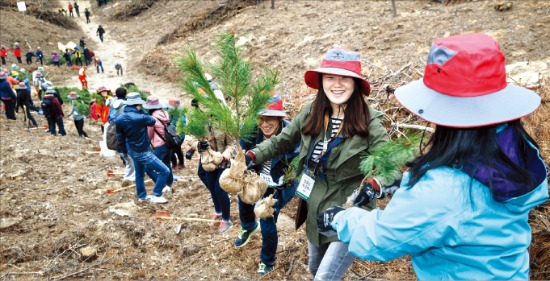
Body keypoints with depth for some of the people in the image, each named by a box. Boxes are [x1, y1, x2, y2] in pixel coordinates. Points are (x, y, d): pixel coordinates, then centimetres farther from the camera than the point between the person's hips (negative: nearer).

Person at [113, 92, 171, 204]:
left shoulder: (119, 119, -4)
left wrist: (124, 151, 19)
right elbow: (152, 121, -6)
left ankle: (142, 196, 40)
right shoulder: (140, 117, -28)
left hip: (132, 151, 9)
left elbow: (120, 137, 6)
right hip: (142, 152, -8)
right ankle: (156, 195, 8)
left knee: (139, 174, 25)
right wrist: (141, 111, 0)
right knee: (165, 171, 0)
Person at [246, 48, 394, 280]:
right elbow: (281, 141, 7)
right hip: (315, 213, 6)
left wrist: (373, 183, -40)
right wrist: (252, 156, -5)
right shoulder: (310, 113, -6)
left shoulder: (368, 121, -18)